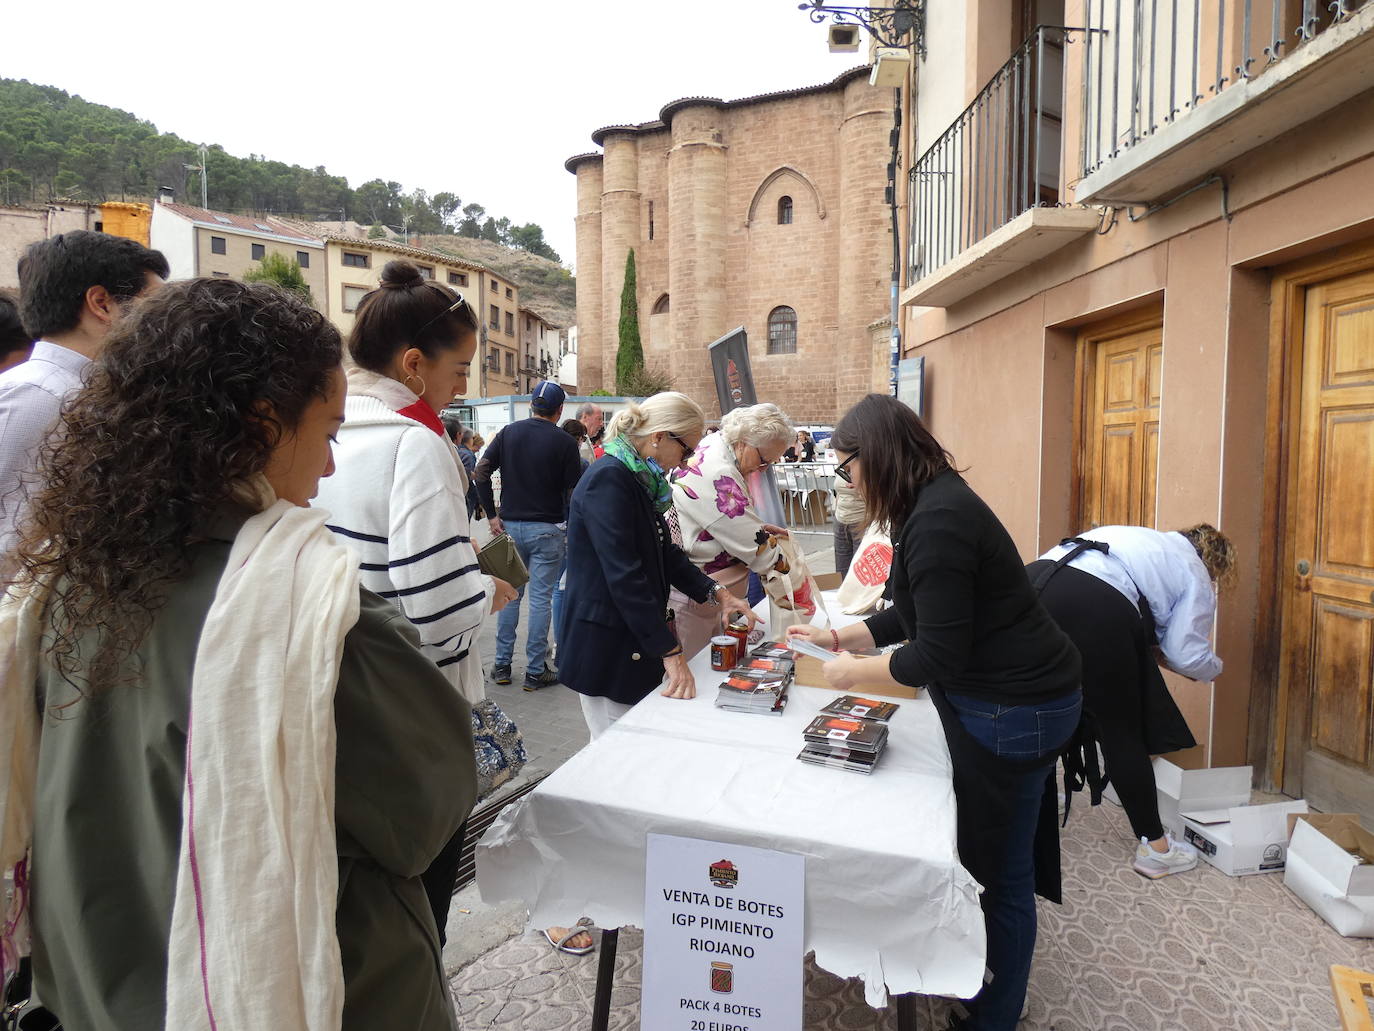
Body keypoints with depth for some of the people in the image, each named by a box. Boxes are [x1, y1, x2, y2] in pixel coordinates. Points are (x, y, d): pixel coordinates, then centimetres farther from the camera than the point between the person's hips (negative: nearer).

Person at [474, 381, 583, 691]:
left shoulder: (509, 433, 4)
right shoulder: (564, 442, -6)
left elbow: (481, 472, -4)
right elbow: (574, 489, -9)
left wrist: (492, 514, 1)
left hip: (510, 525, 4)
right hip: (547, 529, -3)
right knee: (540, 598, 2)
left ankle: (502, 665, 20)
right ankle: (535, 671, 9)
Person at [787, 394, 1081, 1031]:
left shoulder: (937, 521, -24)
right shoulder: (935, 504, 8)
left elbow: (939, 654, -23)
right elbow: (917, 613, 18)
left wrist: (858, 671, -9)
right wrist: (840, 636, 16)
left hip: (1013, 712, -10)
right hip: (1009, 699, 10)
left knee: (999, 875, 6)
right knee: (987, 856, 21)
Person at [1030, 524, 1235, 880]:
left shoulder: (1152, 541, 38)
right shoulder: (1196, 574, 20)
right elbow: (1187, 655, 10)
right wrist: (1214, 668, 32)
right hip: (1093, 607, -6)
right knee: (1123, 731, 9)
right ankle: (1153, 847, 21)